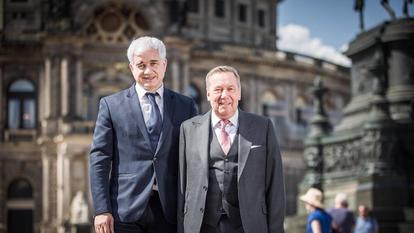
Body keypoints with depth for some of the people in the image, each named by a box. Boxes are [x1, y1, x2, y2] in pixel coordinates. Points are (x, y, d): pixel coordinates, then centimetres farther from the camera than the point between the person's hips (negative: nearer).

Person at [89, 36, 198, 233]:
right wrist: (101, 210, -6)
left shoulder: (185, 106, 10)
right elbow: (99, 159, 2)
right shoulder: (111, 105, 6)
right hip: (125, 210, -1)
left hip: (168, 211, 1)